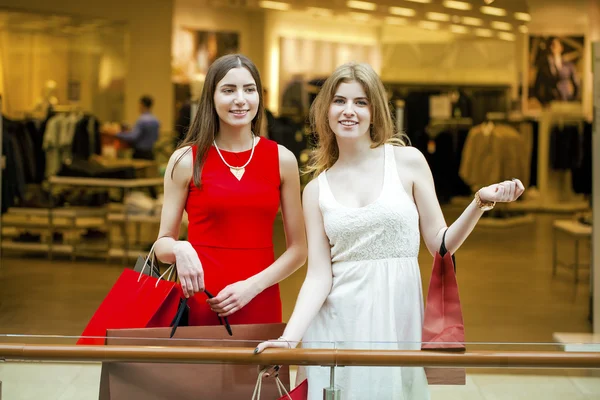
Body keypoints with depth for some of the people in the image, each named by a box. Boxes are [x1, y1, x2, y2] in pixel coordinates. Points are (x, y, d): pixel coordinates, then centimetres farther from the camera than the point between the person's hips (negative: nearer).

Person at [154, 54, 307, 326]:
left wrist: (253, 286, -11)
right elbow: (163, 243, 3)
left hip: (261, 306, 1)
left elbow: (298, 249, 4)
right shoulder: (186, 160, -2)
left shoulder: (282, 159, 1)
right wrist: (179, 249, -20)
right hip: (199, 305, -1)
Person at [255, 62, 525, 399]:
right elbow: (319, 276, -1)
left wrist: (480, 202, -13)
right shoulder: (316, 190, 5)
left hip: (399, 317, -1)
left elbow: (440, 244, 2)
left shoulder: (407, 161, 2)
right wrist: (289, 338, -13)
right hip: (338, 323, 1)